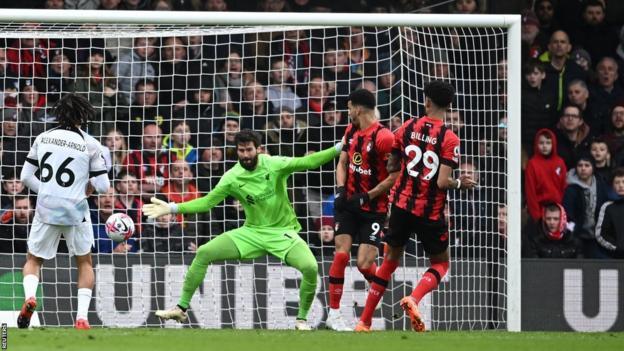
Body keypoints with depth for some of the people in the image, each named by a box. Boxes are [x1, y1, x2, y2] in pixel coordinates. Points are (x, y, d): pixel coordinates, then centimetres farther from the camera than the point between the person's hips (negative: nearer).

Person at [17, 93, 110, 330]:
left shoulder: (43, 138, 2)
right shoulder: (90, 144, -5)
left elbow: (25, 176, 5)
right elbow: (103, 186, -5)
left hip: (46, 210, 1)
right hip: (75, 210, -1)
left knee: (33, 259, 17)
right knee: (84, 263, 18)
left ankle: (29, 296, -14)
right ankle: (82, 317, 5)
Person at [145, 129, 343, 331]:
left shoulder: (274, 165, -12)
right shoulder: (232, 178, -6)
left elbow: (308, 162, -15)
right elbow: (207, 202, -3)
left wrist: (339, 148, -26)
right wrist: (172, 208, -11)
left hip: (282, 231, -2)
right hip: (252, 232, 2)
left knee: (310, 267, -28)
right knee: (203, 253, -10)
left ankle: (302, 319, -5)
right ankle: (181, 308, 2)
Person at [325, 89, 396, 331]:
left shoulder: (383, 137, -18)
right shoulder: (351, 131, 6)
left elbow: (395, 175, -17)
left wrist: (367, 197, -18)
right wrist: (341, 190, -3)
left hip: (373, 208, -5)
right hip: (349, 203, 5)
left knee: (364, 264, -10)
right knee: (341, 254, -9)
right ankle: (334, 313, -4)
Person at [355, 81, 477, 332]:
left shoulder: (407, 128, 1)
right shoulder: (449, 139, -11)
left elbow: (391, 167, 9)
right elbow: (443, 182, -17)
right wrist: (460, 183, 3)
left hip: (402, 204, 4)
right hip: (431, 211, -4)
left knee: (391, 259, 18)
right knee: (441, 264, 14)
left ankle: (364, 321, 16)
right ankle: (413, 299, -16)